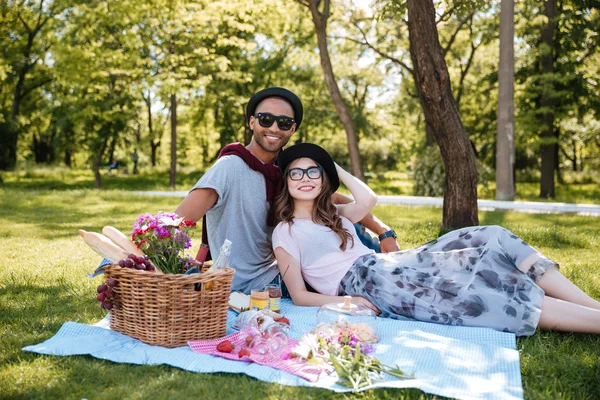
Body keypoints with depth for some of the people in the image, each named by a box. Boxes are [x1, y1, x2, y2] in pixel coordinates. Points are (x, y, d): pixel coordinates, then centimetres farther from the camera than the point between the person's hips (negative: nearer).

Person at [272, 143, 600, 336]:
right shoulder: (284, 232, 5)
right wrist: (344, 302, -19)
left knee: (491, 240, -9)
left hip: (386, 265, 8)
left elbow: (367, 200, 7)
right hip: (363, 284, -8)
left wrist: (333, 166, 18)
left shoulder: (332, 214, 24)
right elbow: (299, 295, -3)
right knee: (463, 289, -25)